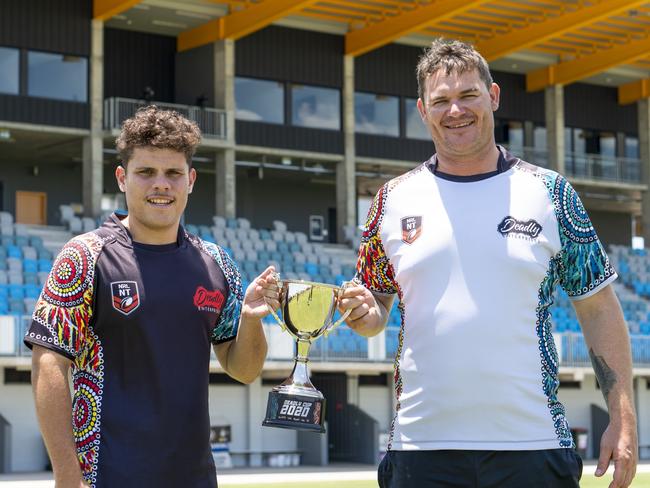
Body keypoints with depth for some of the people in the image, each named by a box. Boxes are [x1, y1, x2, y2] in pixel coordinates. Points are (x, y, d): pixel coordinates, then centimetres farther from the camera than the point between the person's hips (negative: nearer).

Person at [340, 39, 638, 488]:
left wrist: (623, 419, -4)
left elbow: (599, 309, 4)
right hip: (421, 446, 1)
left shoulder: (550, 193, 3)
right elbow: (376, 310, 15)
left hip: (533, 446, -1)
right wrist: (364, 314, -9)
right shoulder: (394, 199, 8)